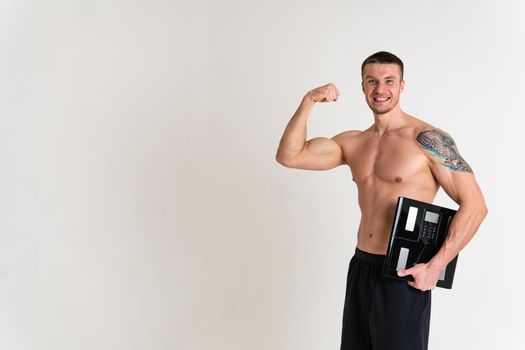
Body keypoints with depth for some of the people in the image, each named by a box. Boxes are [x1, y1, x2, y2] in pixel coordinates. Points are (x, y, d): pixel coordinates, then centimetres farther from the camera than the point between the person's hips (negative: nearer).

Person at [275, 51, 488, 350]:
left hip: (404, 276, -6)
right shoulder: (353, 143, 8)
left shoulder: (427, 139, -11)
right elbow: (289, 156, 3)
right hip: (360, 269, 6)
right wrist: (308, 103, -8)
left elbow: (475, 205, -13)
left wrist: (436, 266, -18)